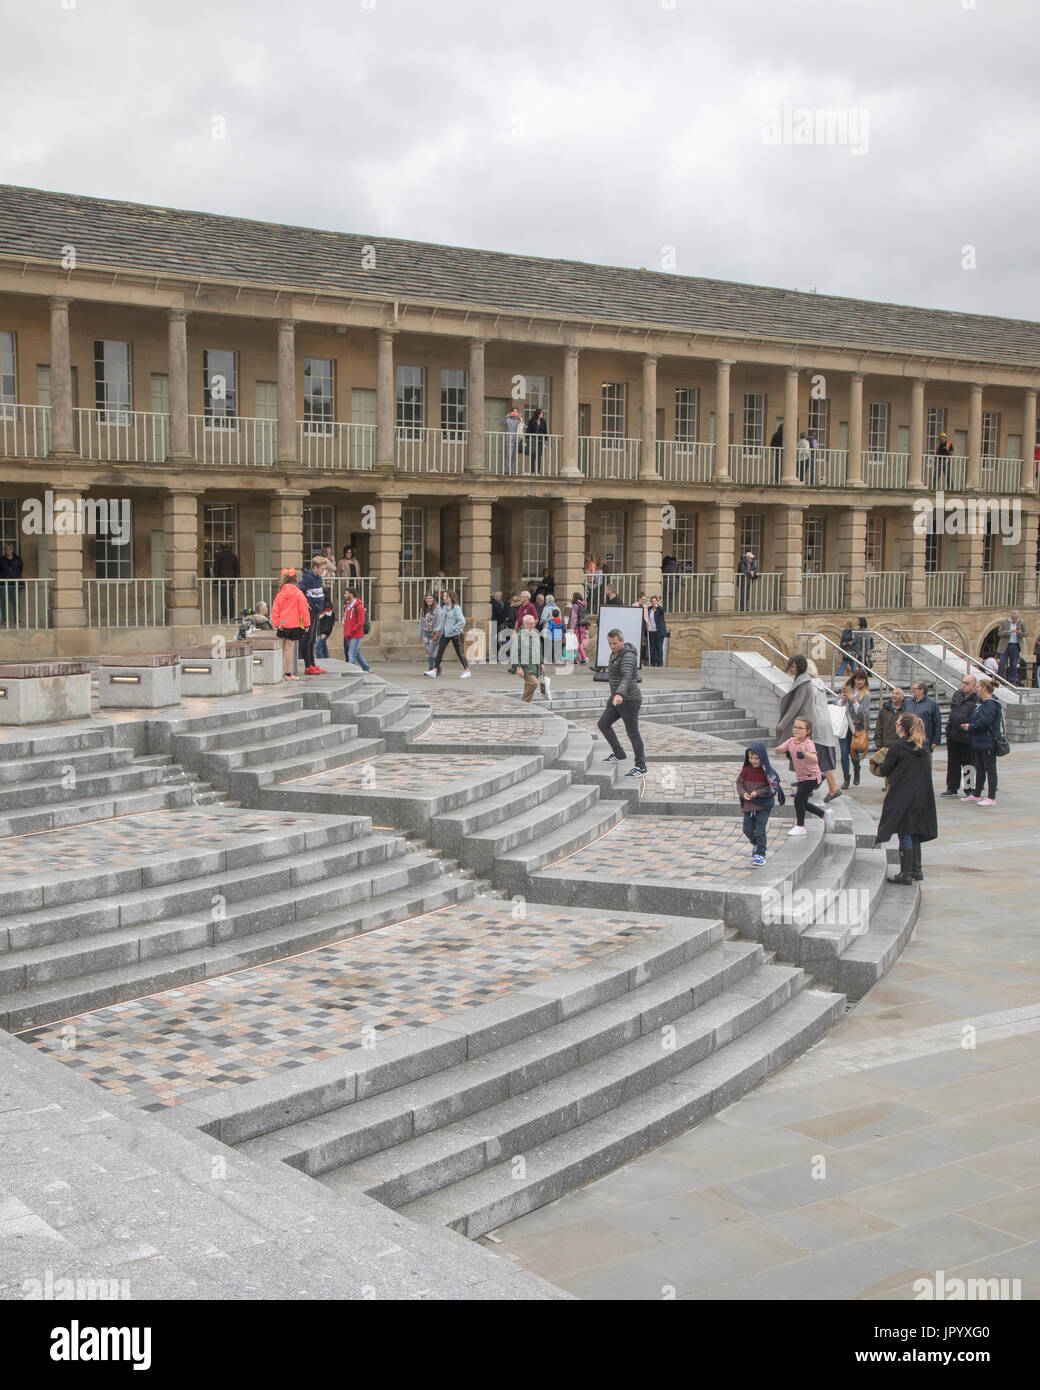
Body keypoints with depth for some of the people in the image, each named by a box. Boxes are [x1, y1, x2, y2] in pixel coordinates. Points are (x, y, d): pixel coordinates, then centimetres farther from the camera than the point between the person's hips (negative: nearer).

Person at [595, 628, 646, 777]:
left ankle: (641, 767, 8)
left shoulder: (628, 656, -23)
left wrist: (620, 694, -55)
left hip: (629, 700, -9)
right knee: (603, 724, 9)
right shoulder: (617, 653, 8)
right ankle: (619, 754, 20)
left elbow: (627, 677, -40)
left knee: (632, 733, -2)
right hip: (618, 699, 9)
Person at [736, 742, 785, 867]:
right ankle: (755, 844, 40)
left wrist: (758, 793, -20)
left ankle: (761, 854, 5)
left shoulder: (767, 771, -13)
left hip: (763, 806, -5)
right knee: (747, 829, 10)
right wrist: (743, 793, -11)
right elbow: (739, 783, 7)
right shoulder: (746, 769, 0)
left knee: (760, 831, -7)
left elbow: (773, 788, -13)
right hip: (748, 805, 5)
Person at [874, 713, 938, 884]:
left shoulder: (897, 747, -14)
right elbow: (927, 769, 14)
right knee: (914, 834, 15)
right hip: (922, 796, 7)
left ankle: (906, 873, 1)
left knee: (904, 834, -2)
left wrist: (879, 769, 12)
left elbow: (884, 771, -10)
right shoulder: (923, 748, 6)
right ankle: (916, 870, 21)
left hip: (902, 796, -7)